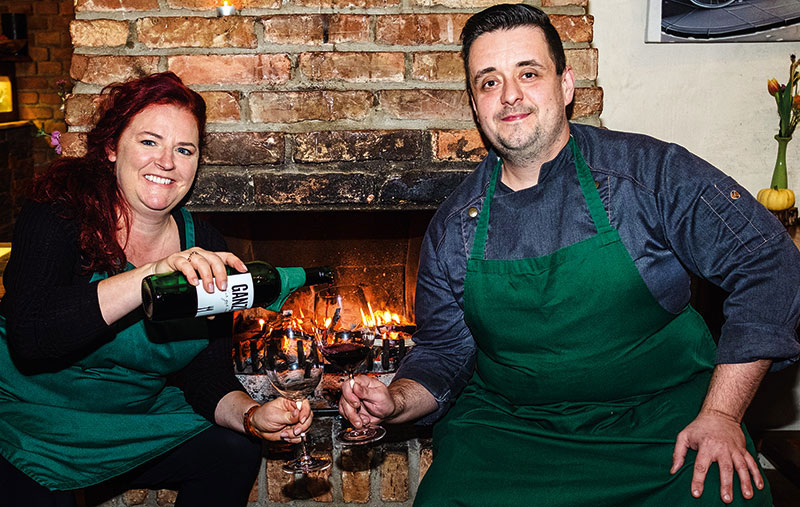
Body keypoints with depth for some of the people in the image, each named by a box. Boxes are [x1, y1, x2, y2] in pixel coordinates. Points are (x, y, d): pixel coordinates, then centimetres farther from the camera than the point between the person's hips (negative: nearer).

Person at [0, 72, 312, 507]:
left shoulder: (205, 249, -4)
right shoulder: (57, 215, -16)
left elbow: (207, 374, -4)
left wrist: (250, 415, -25)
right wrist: (152, 274, -39)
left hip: (138, 422, 4)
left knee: (235, 454, -10)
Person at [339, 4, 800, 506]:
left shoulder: (650, 172, -7)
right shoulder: (454, 227, 2)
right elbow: (444, 351, 11)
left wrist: (721, 414, -10)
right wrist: (397, 400, -11)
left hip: (660, 424, -1)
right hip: (506, 425, 2)